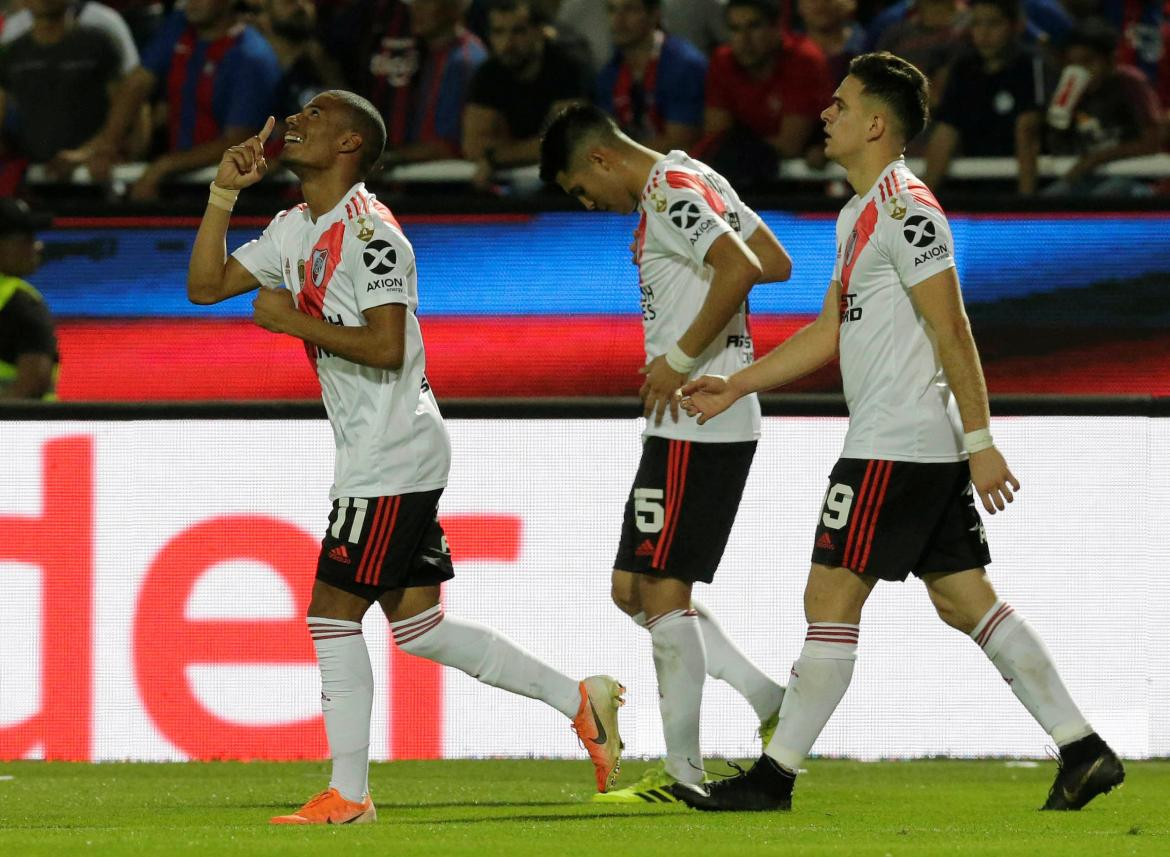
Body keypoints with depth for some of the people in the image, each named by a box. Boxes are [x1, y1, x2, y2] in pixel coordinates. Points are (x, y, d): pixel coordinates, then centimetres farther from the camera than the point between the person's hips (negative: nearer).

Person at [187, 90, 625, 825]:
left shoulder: (368, 230, -14)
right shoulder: (295, 230, 15)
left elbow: (386, 346, -21)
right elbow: (206, 285, 15)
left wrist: (292, 320, -17)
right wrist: (224, 192, 8)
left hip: (392, 455, -9)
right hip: (373, 456, 9)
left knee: (333, 613, -6)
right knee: (416, 626, 9)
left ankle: (348, 795, 0)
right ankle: (578, 700, 14)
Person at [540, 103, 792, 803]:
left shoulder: (669, 194, -13)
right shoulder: (699, 181, 17)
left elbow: (741, 269, -27)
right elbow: (777, 264, 21)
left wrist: (679, 359, -20)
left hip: (696, 425, -11)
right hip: (697, 423, 11)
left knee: (661, 590, -7)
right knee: (633, 589, 12)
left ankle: (683, 772, -3)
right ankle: (774, 705, 12)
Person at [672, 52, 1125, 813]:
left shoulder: (904, 209, -14)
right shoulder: (860, 215, 18)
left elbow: (953, 332, -18)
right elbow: (829, 332, 24)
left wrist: (980, 443, -20)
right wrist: (737, 386, 20)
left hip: (894, 449, -10)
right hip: (931, 449, 10)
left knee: (830, 601, -5)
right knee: (967, 601, 8)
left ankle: (774, 777, -1)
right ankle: (1085, 751, 5)